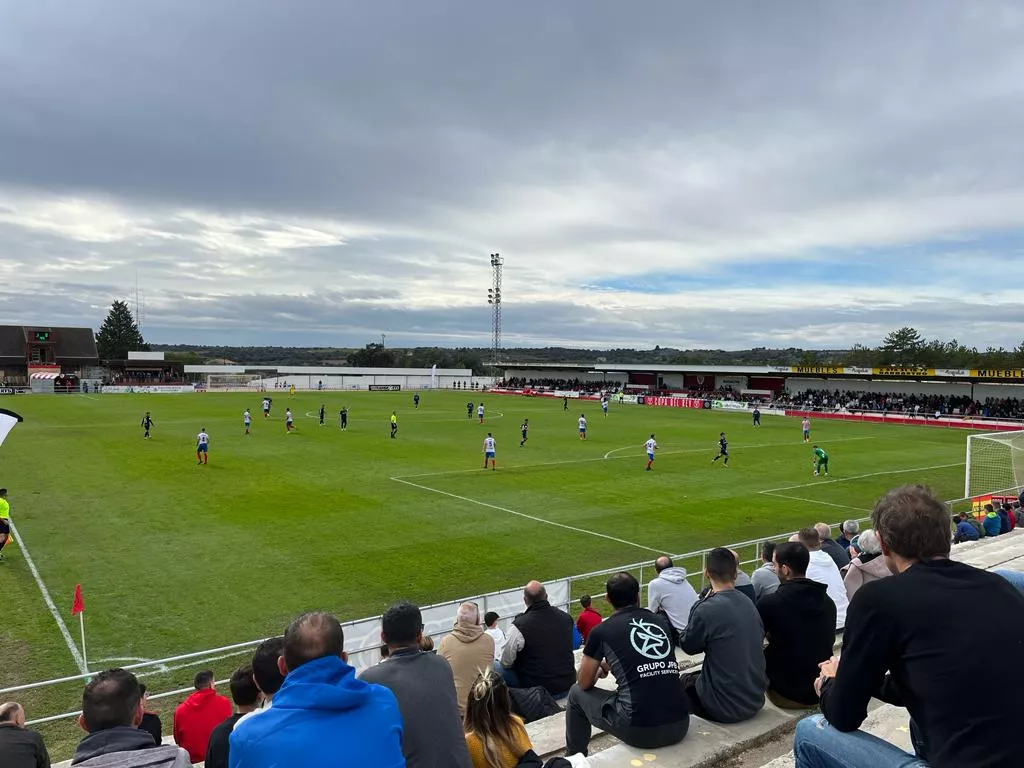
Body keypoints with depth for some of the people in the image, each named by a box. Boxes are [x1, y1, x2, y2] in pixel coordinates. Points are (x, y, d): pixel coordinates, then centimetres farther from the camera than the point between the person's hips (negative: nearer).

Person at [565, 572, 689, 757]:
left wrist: (595, 667, 36)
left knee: (577, 693, 20)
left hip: (639, 729, -4)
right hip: (680, 726, 5)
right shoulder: (661, 621, 13)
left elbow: (584, 684, 15)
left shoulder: (602, 630, 2)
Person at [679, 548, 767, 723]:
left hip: (726, 708, -6)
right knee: (695, 676, 27)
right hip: (755, 701, 6)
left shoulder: (707, 609, -22)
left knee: (685, 681, 22)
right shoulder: (748, 604, -1)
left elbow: (687, 646, -6)